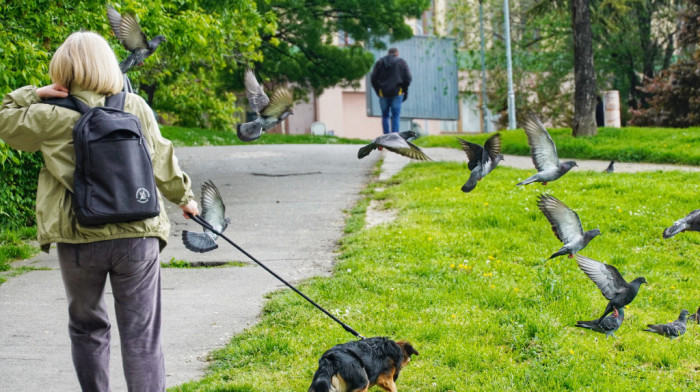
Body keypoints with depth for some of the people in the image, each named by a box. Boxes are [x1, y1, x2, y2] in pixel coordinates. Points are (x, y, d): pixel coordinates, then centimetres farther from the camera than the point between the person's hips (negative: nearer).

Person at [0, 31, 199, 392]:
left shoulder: (54, 117, -6)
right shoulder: (136, 108, 0)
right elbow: (161, 160, 9)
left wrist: (33, 94, 4)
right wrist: (183, 196, 24)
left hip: (80, 242, -1)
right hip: (138, 237, 1)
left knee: (87, 328, 19)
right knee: (141, 335, 3)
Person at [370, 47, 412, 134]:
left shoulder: (379, 62, 10)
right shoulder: (402, 62, 5)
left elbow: (373, 78, 5)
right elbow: (408, 78, -2)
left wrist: (378, 91, 13)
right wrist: (404, 91, 8)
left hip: (383, 93, 2)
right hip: (397, 93, -2)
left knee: (385, 115, 11)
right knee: (395, 116, 0)